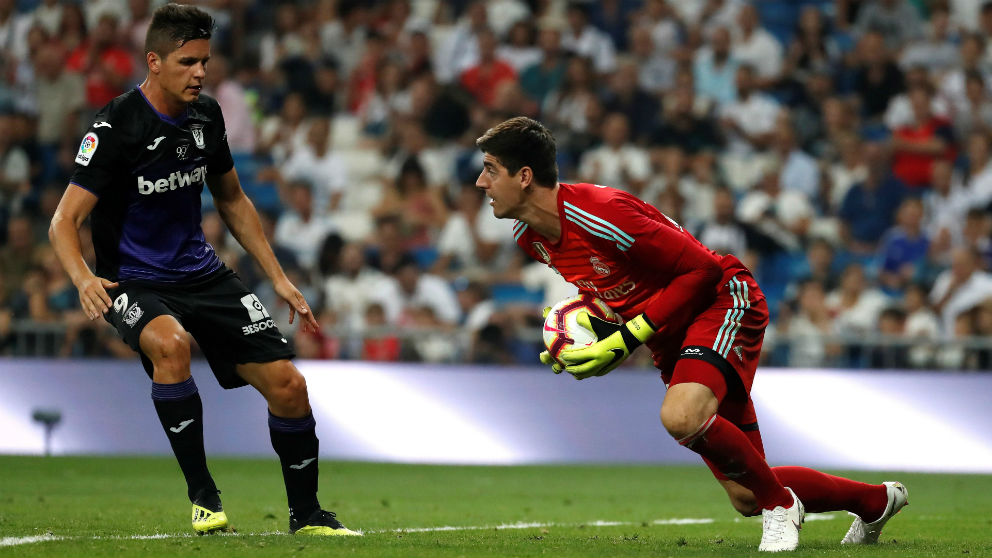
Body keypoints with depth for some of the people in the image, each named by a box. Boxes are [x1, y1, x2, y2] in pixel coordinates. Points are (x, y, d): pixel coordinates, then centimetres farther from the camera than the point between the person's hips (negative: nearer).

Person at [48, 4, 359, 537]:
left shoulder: (206, 115, 2)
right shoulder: (116, 126, -18)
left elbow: (232, 200, 17)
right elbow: (65, 220, -20)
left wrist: (279, 278, 14)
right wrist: (83, 278, -40)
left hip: (200, 272, 6)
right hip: (132, 281, -6)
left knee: (287, 383, -4)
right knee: (170, 344, -38)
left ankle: (306, 513, 17)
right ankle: (202, 495, -23)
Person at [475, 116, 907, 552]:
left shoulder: (599, 212, -28)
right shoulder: (529, 237, -2)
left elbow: (702, 270, -23)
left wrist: (626, 339, -24)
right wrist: (591, 324, -4)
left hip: (723, 301, -8)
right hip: (671, 339, 8)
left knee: (681, 417, -38)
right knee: (745, 497, 6)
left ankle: (779, 503, -12)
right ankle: (875, 500, 31)